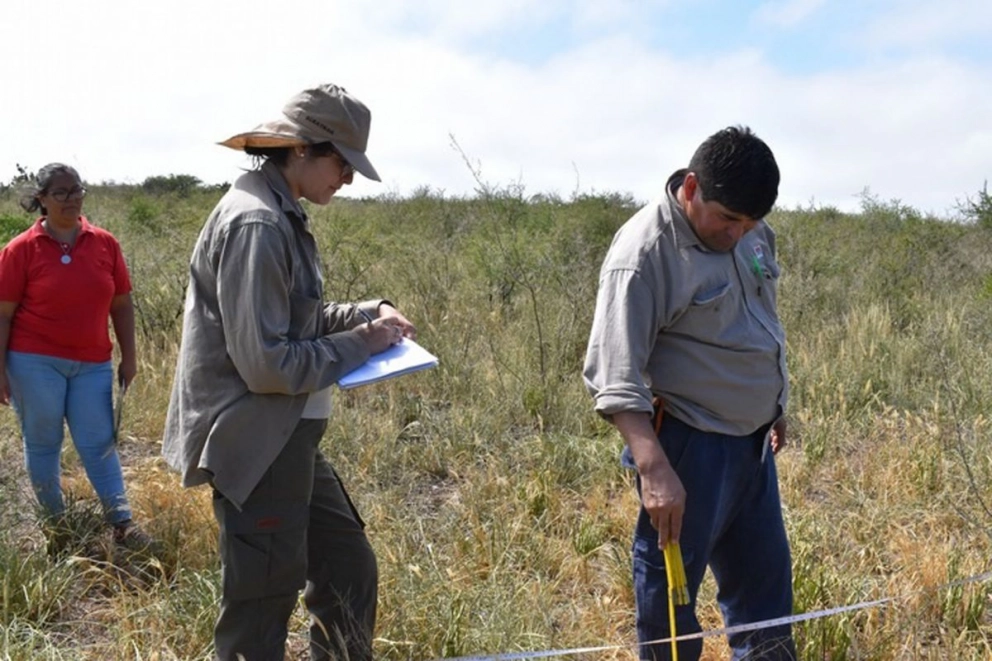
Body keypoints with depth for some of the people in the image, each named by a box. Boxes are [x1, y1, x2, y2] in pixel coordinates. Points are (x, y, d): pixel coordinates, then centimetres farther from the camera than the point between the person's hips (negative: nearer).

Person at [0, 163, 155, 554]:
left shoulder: (105, 244, 2)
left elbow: (121, 305, 8)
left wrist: (128, 358, 7)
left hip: (92, 363, 2)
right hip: (36, 361, -2)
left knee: (99, 444, 4)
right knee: (42, 444, 8)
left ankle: (122, 525, 7)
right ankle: (55, 524, 23)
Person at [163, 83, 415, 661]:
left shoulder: (283, 218, 9)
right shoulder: (256, 225, -21)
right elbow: (266, 365, -24)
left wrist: (368, 313, 6)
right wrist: (360, 344, -13)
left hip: (290, 442, 10)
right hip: (256, 447, -10)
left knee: (350, 570, 21)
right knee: (261, 612, 3)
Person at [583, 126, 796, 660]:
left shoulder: (750, 230, 3)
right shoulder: (644, 253, -21)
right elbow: (614, 376, -25)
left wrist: (775, 407, 25)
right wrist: (654, 470, -32)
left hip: (752, 439, 8)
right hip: (689, 446, -8)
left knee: (765, 571, 19)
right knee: (670, 580, 5)